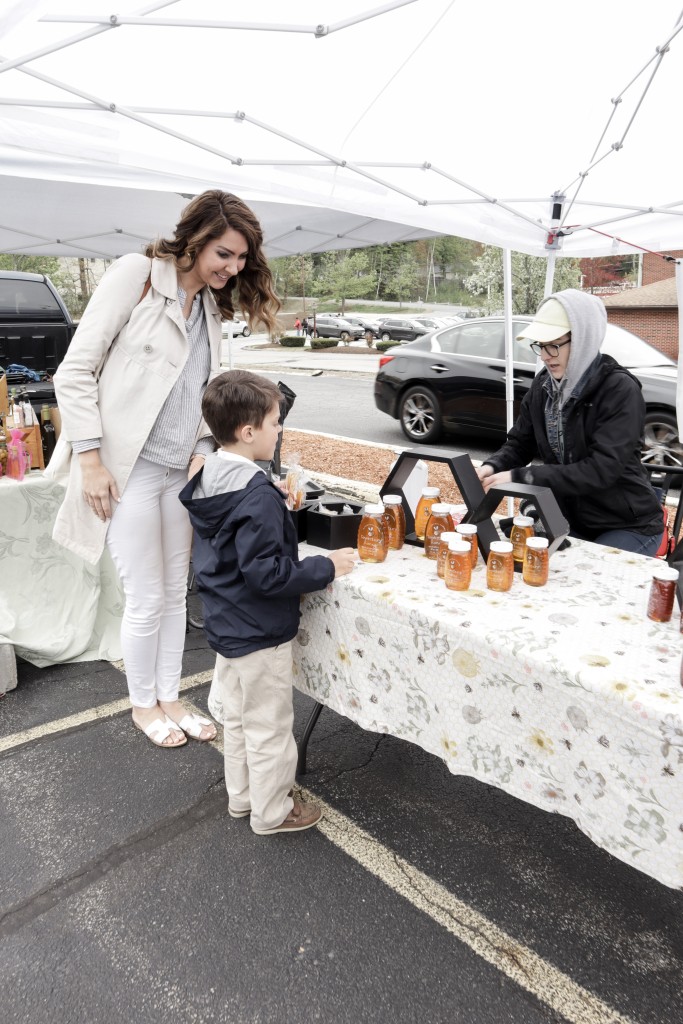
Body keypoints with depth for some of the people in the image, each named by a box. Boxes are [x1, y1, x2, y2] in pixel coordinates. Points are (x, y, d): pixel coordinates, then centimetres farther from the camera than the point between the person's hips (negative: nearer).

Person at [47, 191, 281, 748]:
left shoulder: (212, 307, 12)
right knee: (147, 600, 3)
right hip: (127, 470, -6)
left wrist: (202, 454, 0)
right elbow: (75, 371, -12)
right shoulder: (137, 273, -9)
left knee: (176, 594, 14)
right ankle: (143, 705, 28)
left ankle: (169, 698, 33)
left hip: (181, 471, 6)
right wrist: (90, 458, -15)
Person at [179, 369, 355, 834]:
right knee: (269, 726, 10)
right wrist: (326, 567, -19)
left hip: (226, 624, 9)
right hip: (260, 632, -9)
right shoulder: (257, 495, -27)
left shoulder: (209, 477, 2)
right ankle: (272, 812, 28)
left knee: (238, 716, 24)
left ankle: (242, 796, 42)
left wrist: (278, 513, 11)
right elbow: (265, 574, -28)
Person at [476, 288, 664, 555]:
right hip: (574, 523, 6)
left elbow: (601, 470, -30)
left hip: (628, 528, -5)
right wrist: (492, 467, -18)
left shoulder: (620, 390, -21)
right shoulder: (543, 385, -2)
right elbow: (520, 443, 6)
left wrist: (521, 477, -33)